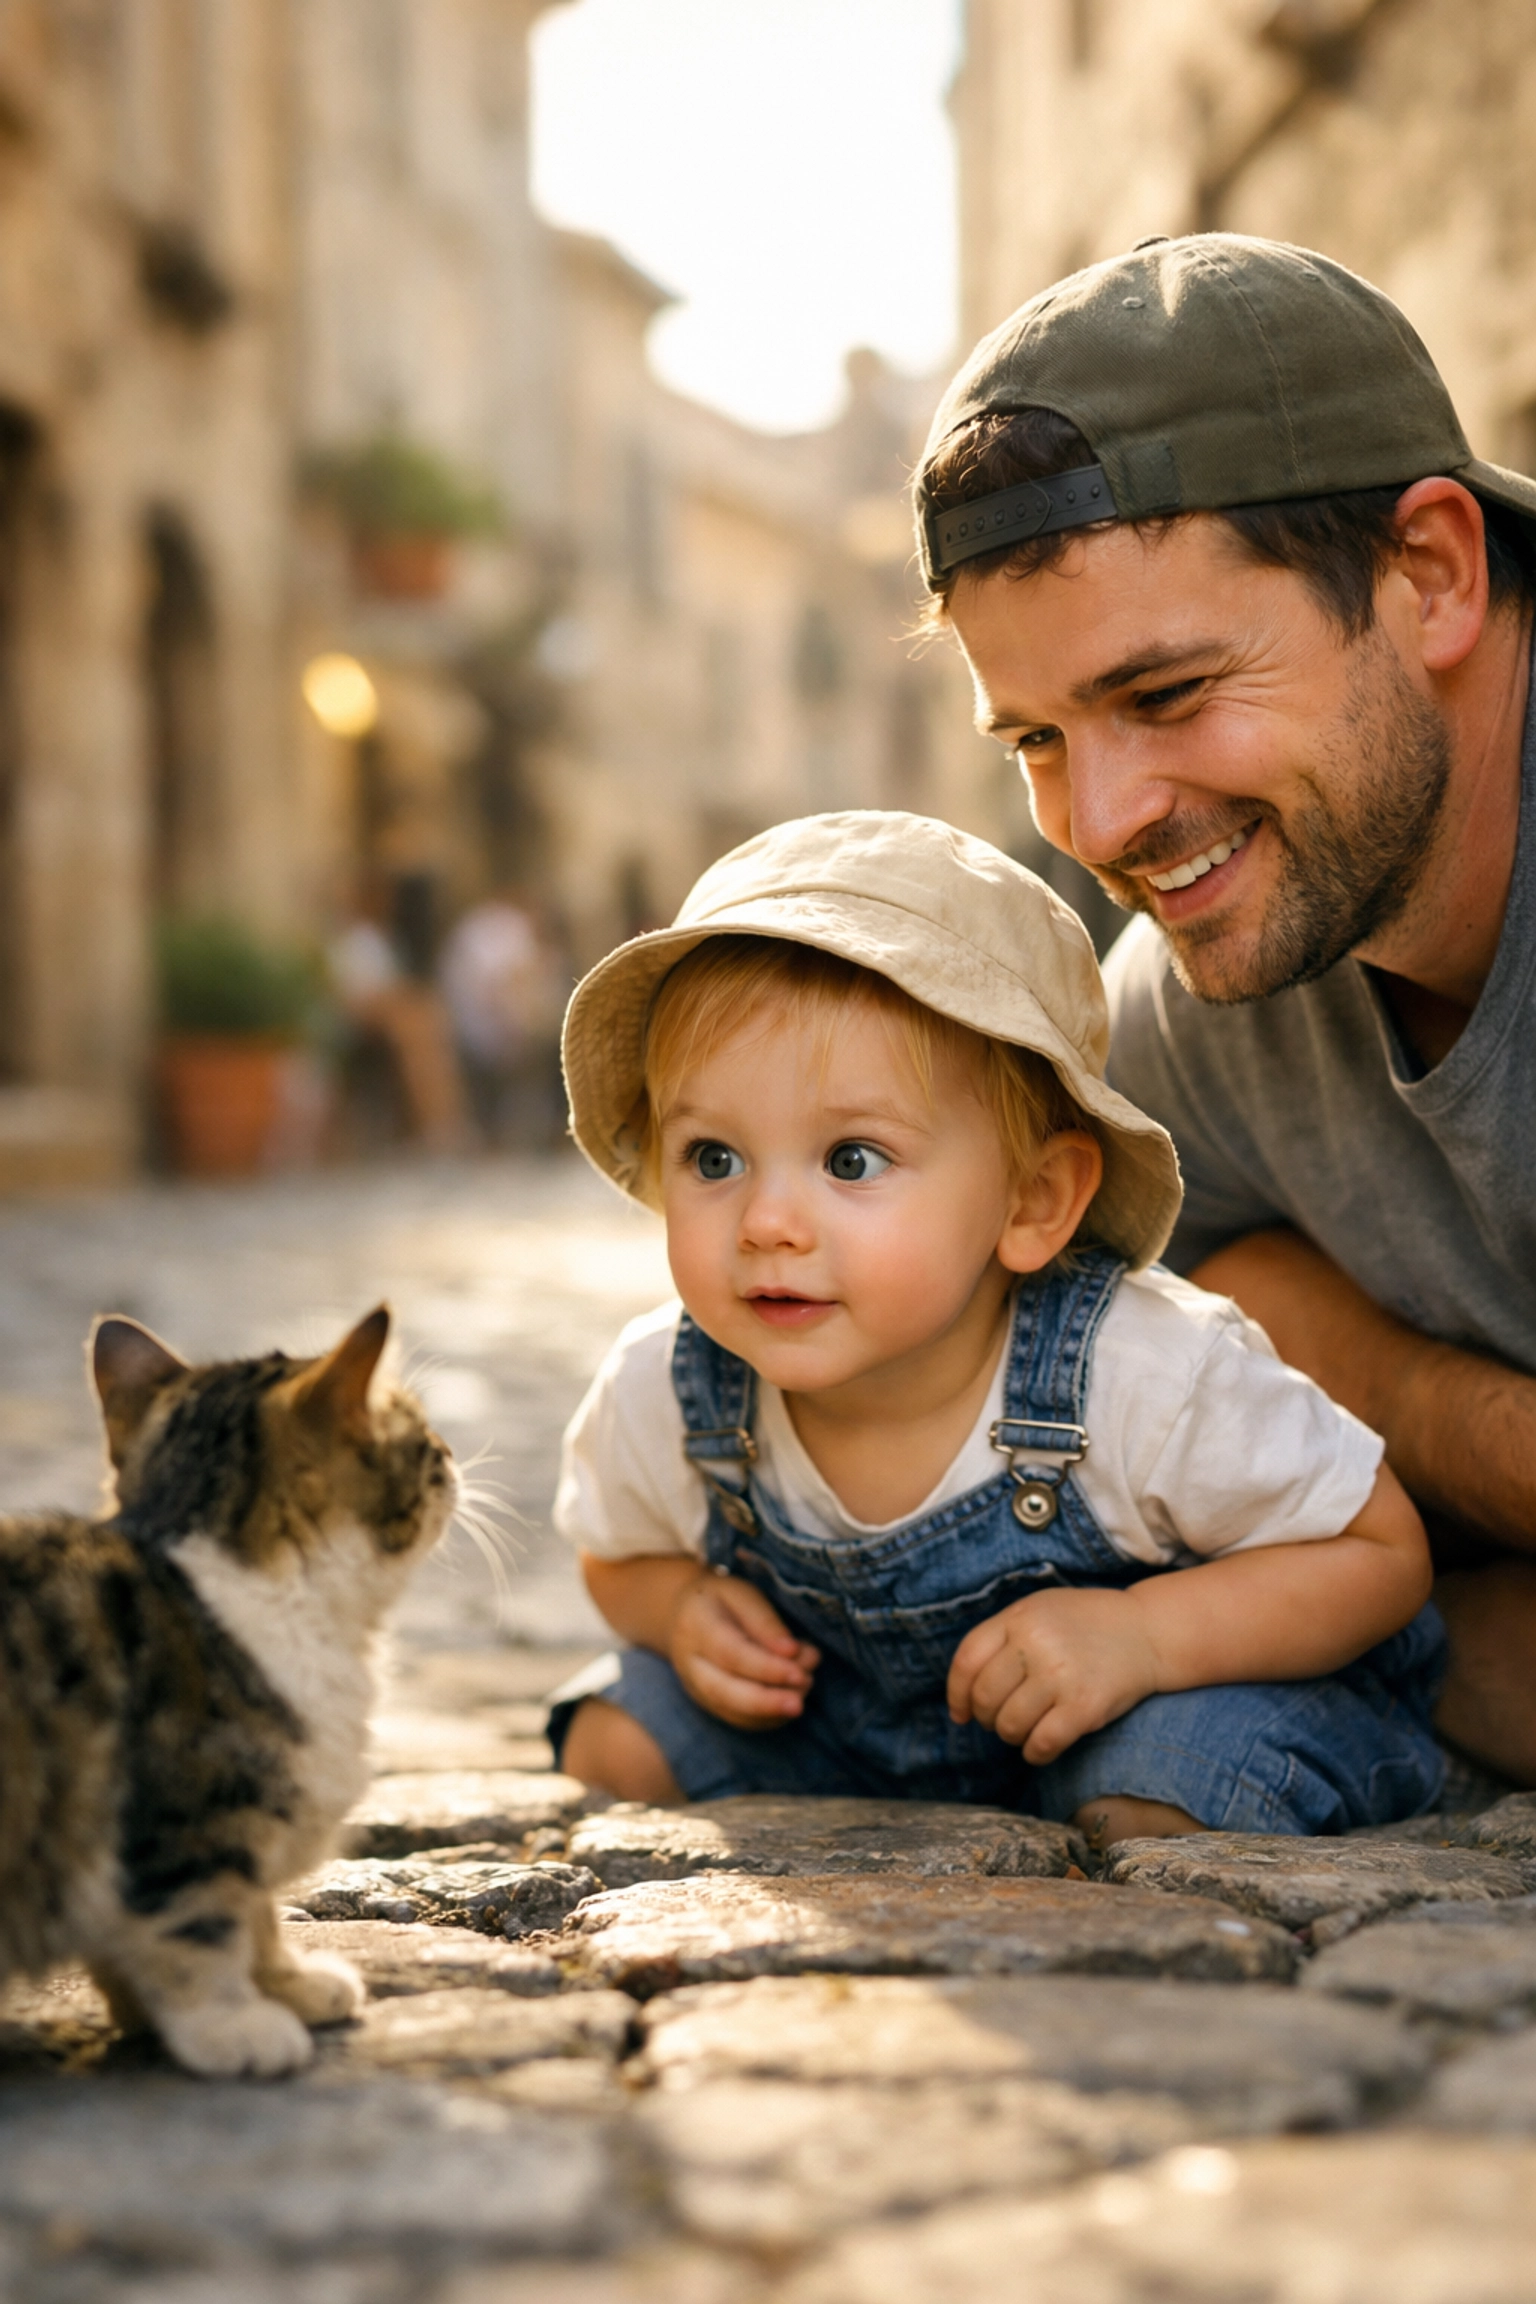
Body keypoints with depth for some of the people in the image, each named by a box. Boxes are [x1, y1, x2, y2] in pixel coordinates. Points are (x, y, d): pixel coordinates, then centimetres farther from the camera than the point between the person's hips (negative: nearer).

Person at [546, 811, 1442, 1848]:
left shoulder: (1150, 1380, -35)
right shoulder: (656, 1396, -22)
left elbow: (1384, 1549, -21)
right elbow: (621, 1556, 3)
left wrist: (1145, 1634, -36)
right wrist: (681, 1606, -22)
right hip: (843, 1712, 5)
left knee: (1152, 1806, -33)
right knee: (617, 1748, -4)